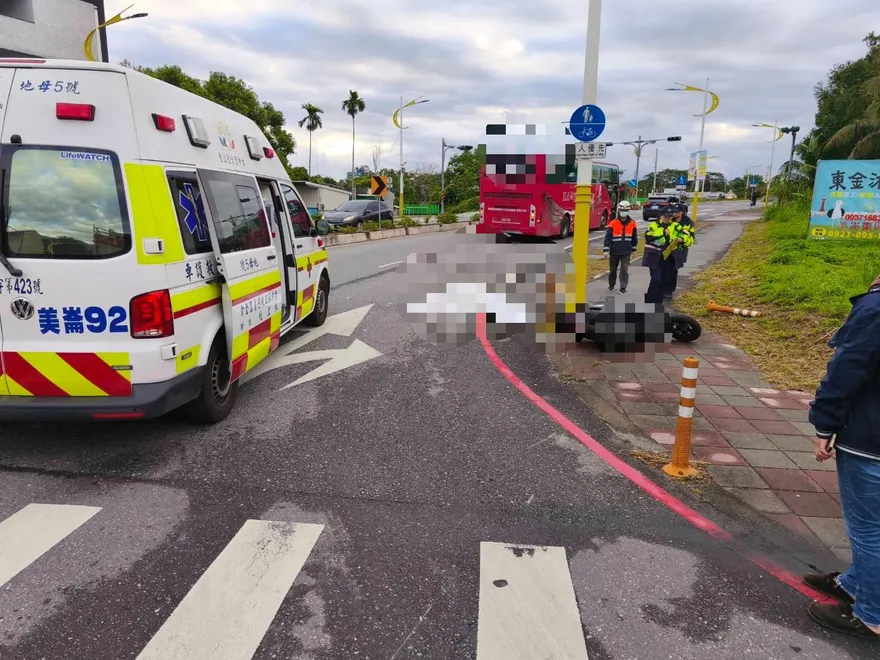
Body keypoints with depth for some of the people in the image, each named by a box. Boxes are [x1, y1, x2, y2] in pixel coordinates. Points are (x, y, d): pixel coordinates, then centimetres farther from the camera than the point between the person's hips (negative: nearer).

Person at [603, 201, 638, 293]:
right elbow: (607, 237, -9)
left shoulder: (632, 223, 1)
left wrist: (633, 250, 15)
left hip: (626, 252, 1)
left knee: (624, 270, -2)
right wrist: (606, 250, -15)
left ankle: (623, 287, 3)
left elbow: (634, 238, 12)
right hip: (614, 252, -1)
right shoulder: (613, 224, -8)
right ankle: (611, 285, 32)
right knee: (613, 269, 13)